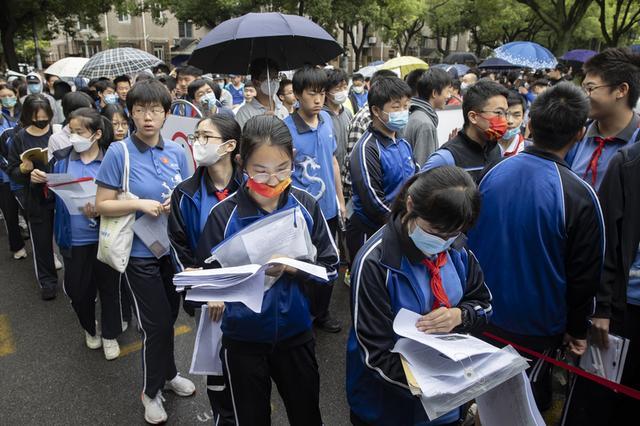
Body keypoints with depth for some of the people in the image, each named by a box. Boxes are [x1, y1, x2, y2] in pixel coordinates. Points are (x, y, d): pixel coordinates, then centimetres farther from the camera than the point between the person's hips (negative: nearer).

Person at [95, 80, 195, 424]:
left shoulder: (176, 151, 0)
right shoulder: (118, 152, -12)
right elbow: (102, 205, -11)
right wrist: (140, 204, -23)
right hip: (140, 253, -4)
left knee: (169, 316, 19)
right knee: (157, 324, 4)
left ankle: (167, 374, 43)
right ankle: (152, 391, 29)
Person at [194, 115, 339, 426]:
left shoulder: (306, 206, -10)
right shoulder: (224, 214, -15)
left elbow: (330, 267, -5)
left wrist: (292, 267, -22)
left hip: (295, 332, 2)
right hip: (243, 337, -1)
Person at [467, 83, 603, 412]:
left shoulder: (494, 173, -10)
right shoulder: (578, 196, -22)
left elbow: (472, 239, 3)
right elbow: (584, 274, -12)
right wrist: (577, 329, 4)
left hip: (486, 313, 4)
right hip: (537, 326, -3)